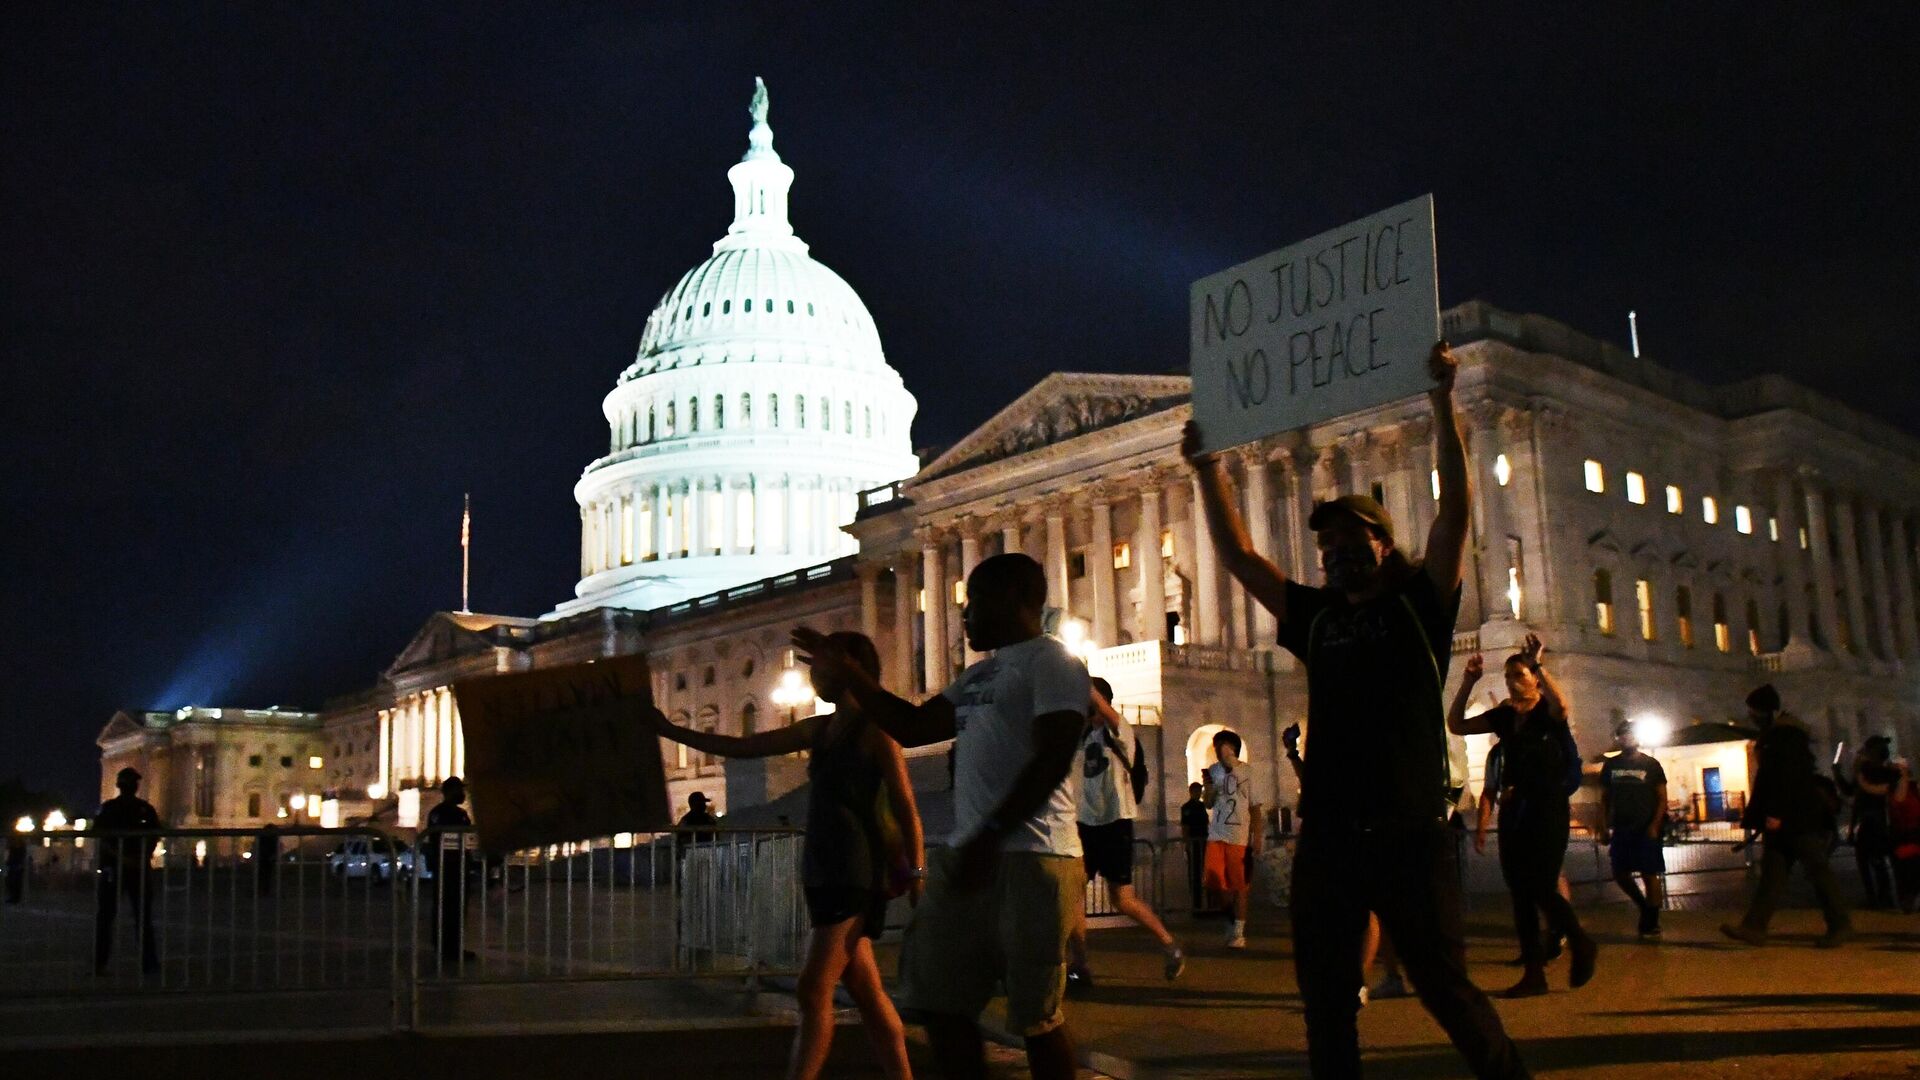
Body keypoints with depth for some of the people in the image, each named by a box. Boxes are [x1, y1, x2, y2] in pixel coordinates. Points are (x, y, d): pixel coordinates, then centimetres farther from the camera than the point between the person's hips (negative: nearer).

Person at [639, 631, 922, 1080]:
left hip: (855, 872, -8)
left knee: (813, 989, -12)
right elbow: (737, 747, 16)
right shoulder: (817, 730, 14)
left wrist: (916, 874, -13)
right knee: (865, 991, 10)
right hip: (822, 870, 8)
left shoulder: (874, 729, -6)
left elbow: (905, 807, -9)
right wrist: (667, 729, 14)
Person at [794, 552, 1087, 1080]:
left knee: (1036, 1015, -2)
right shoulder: (979, 674, 23)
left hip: (1031, 861, -9)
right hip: (966, 855, 9)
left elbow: (1051, 760, -17)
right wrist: (846, 674, 18)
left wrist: (988, 837, -24)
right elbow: (912, 727, 25)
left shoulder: (1052, 661, -5)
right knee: (938, 1002, 9)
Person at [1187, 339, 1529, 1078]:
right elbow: (1238, 555, 12)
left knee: (1446, 987, 5)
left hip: (1410, 835, -4)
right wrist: (1207, 469, 7)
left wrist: (1442, 403, -14)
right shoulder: (1316, 619, 13)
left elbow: (1455, 512, -7)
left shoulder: (1418, 605, 3)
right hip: (1326, 837, 4)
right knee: (1326, 1000, 9)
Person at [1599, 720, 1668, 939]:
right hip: (1621, 829, 4)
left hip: (1647, 829, -4)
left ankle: (1651, 924, 6)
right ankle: (1645, 908, 27)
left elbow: (1662, 798, -1)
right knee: (1620, 874, 5)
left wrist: (1655, 825, -13)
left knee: (1649, 875, -3)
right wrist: (1604, 827, 4)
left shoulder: (1651, 765, 0)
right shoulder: (1610, 765, 8)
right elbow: (1604, 799, 12)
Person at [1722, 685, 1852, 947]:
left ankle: (1841, 926, 7)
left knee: (1817, 869, -2)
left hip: (1799, 817, -10)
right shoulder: (1772, 736, 17)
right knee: (1772, 871, 2)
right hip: (1781, 818, 10)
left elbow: (1789, 775, -22)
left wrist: (1776, 813, -25)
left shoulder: (1788, 735, -13)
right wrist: (1757, 815, 19)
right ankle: (1754, 926, -3)